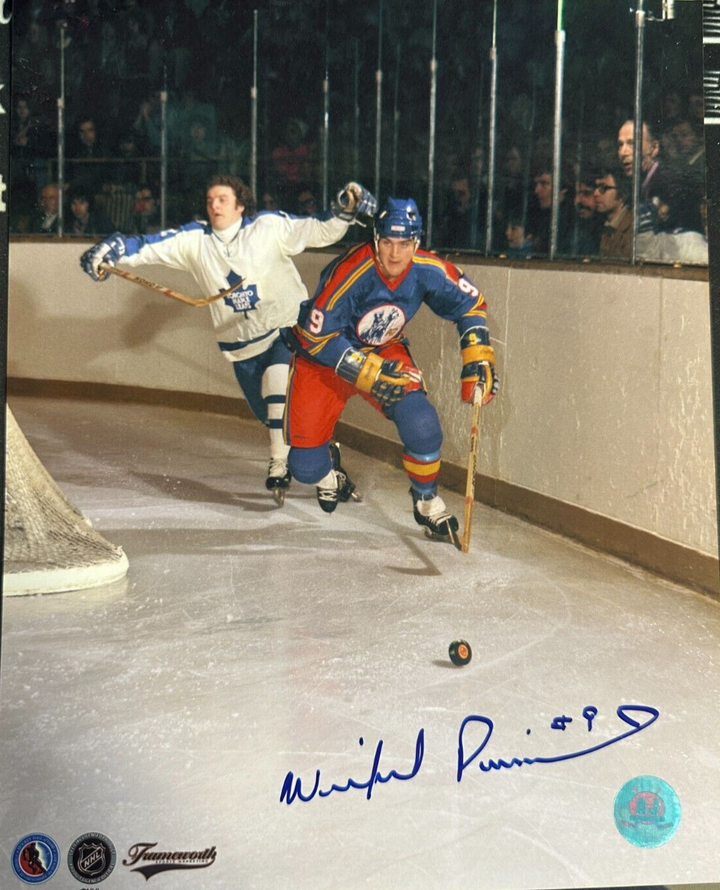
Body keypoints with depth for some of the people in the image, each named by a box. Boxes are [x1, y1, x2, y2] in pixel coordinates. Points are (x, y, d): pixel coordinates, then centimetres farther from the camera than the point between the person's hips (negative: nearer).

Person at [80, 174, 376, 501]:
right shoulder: (195, 240, -1)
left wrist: (343, 210, -28)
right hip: (240, 345, 4)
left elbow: (320, 231, -12)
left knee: (280, 391, -28)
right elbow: (152, 245, -4)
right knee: (269, 414, 7)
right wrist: (112, 248, -17)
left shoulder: (270, 227, -10)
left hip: (287, 329, -4)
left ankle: (280, 466, -17)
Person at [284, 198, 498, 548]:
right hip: (322, 358, -3)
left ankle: (427, 502, 5)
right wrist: (369, 373, -28)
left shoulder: (427, 270, -19)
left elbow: (470, 304, -1)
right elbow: (316, 336, -27)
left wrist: (478, 359, -11)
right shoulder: (350, 273, -32)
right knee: (305, 465, -8)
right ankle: (327, 465, 32)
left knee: (421, 423, -22)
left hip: (384, 352, 3)